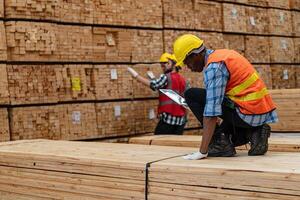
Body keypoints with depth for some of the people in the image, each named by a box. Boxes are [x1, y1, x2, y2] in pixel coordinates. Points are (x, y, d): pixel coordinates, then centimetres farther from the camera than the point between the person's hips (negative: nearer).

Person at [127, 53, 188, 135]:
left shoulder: (166, 77, -5)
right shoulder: (183, 80, 15)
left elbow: (153, 84, -21)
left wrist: (136, 75, -18)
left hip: (168, 117, -7)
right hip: (181, 118, 7)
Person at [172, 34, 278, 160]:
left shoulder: (213, 67, -15)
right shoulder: (223, 54, 14)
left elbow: (211, 114, -21)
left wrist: (202, 152, -19)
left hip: (249, 114, -9)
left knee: (191, 95, -4)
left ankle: (221, 144, -3)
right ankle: (253, 132, 13)